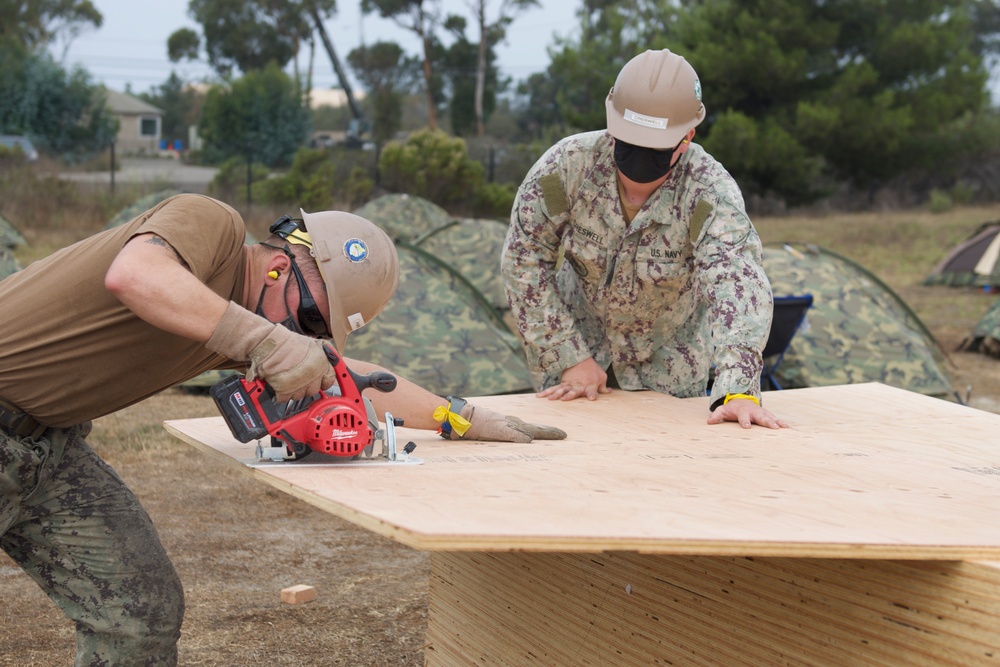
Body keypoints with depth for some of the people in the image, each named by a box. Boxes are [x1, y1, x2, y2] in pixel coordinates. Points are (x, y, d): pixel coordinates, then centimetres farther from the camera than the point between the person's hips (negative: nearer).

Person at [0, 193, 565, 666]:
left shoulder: (243, 326, 7)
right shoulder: (209, 222, -17)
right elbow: (132, 275, -39)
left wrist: (464, 419, 20)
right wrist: (266, 339, -37)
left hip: (49, 443, 8)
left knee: (147, 612, 4)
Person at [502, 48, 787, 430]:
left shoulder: (711, 192, -27)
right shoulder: (566, 165, -22)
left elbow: (737, 284, -39)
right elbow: (524, 261, -13)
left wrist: (738, 392, -54)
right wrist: (570, 358, -17)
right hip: (579, 347, 1)